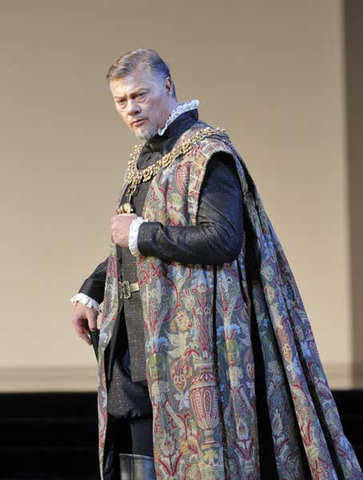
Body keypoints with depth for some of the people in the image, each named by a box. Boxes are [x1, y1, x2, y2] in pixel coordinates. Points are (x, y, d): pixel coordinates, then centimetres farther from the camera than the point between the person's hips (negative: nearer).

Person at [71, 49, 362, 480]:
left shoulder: (207, 154, -13)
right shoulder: (143, 156, 14)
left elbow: (223, 239, -25)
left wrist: (140, 234, -18)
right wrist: (90, 292, 16)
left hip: (187, 333, -8)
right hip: (137, 338, 8)